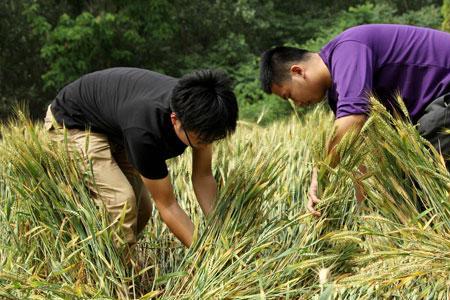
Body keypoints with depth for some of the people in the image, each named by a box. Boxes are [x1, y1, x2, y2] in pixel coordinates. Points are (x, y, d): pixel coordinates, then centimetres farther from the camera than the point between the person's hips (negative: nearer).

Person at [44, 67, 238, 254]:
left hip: (114, 128, 7)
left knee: (141, 209, 3)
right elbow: (167, 205, -31)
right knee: (121, 200, -25)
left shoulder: (197, 110, -24)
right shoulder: (144, 131, -43)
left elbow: (203, 176, -13)